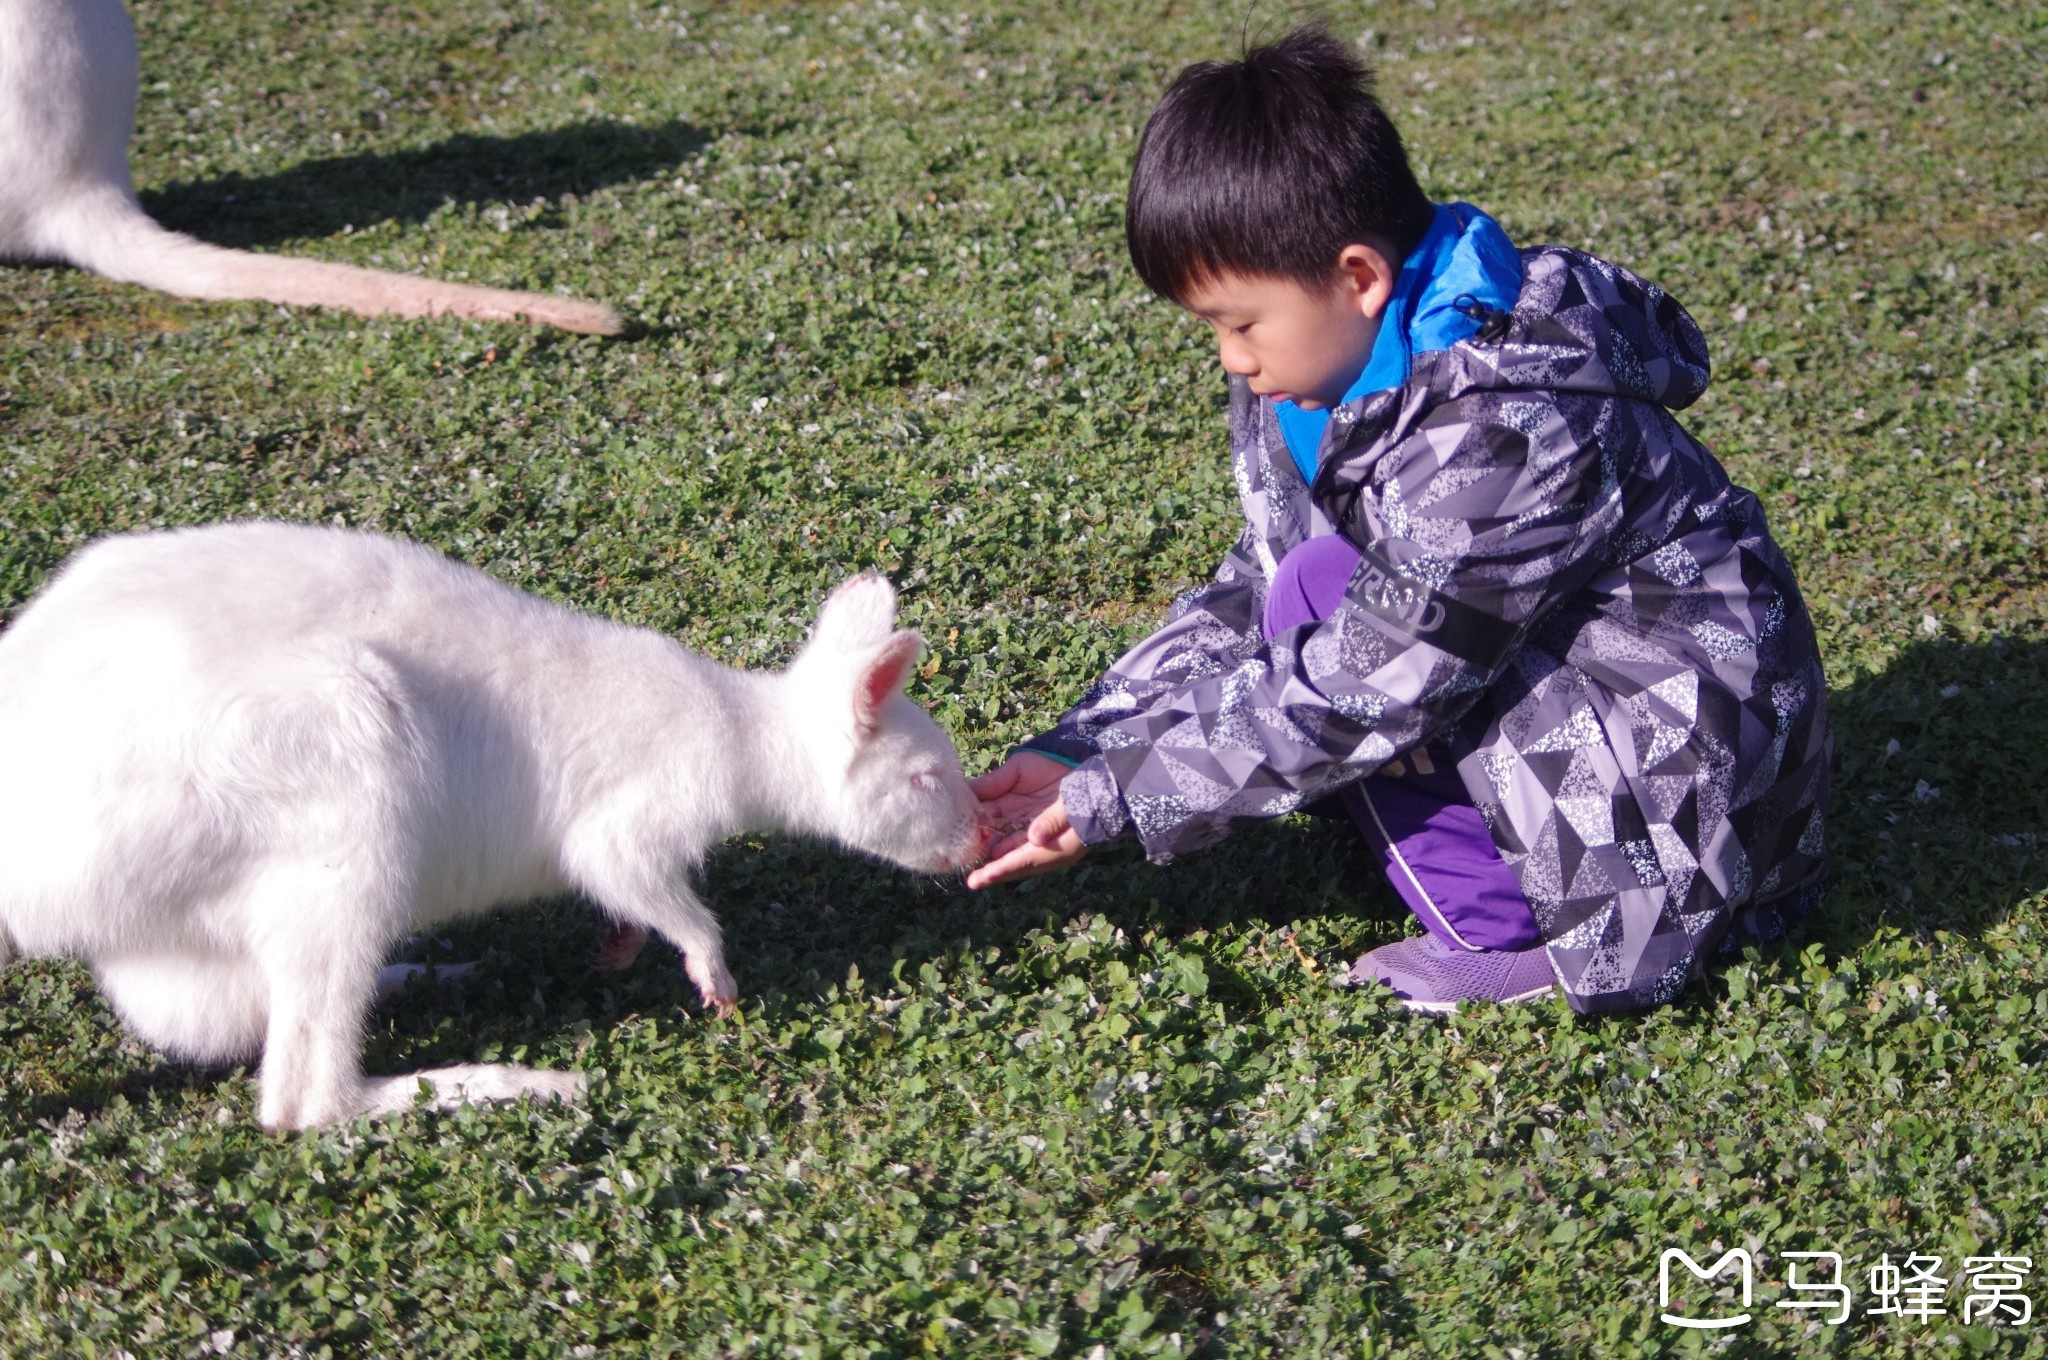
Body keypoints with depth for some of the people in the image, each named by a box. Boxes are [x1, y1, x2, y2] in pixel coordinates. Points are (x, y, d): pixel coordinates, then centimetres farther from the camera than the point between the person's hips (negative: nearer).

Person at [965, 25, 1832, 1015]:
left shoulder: (1496, 432, -28)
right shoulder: (1339, 368, 1)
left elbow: (1355, 697, -26)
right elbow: (1245, 601, 6)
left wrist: (1115, 803, -19)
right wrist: (1073, 754, -3)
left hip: (1693, 777, -10)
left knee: (1324, 596, -18)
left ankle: (1506, 936, -10)